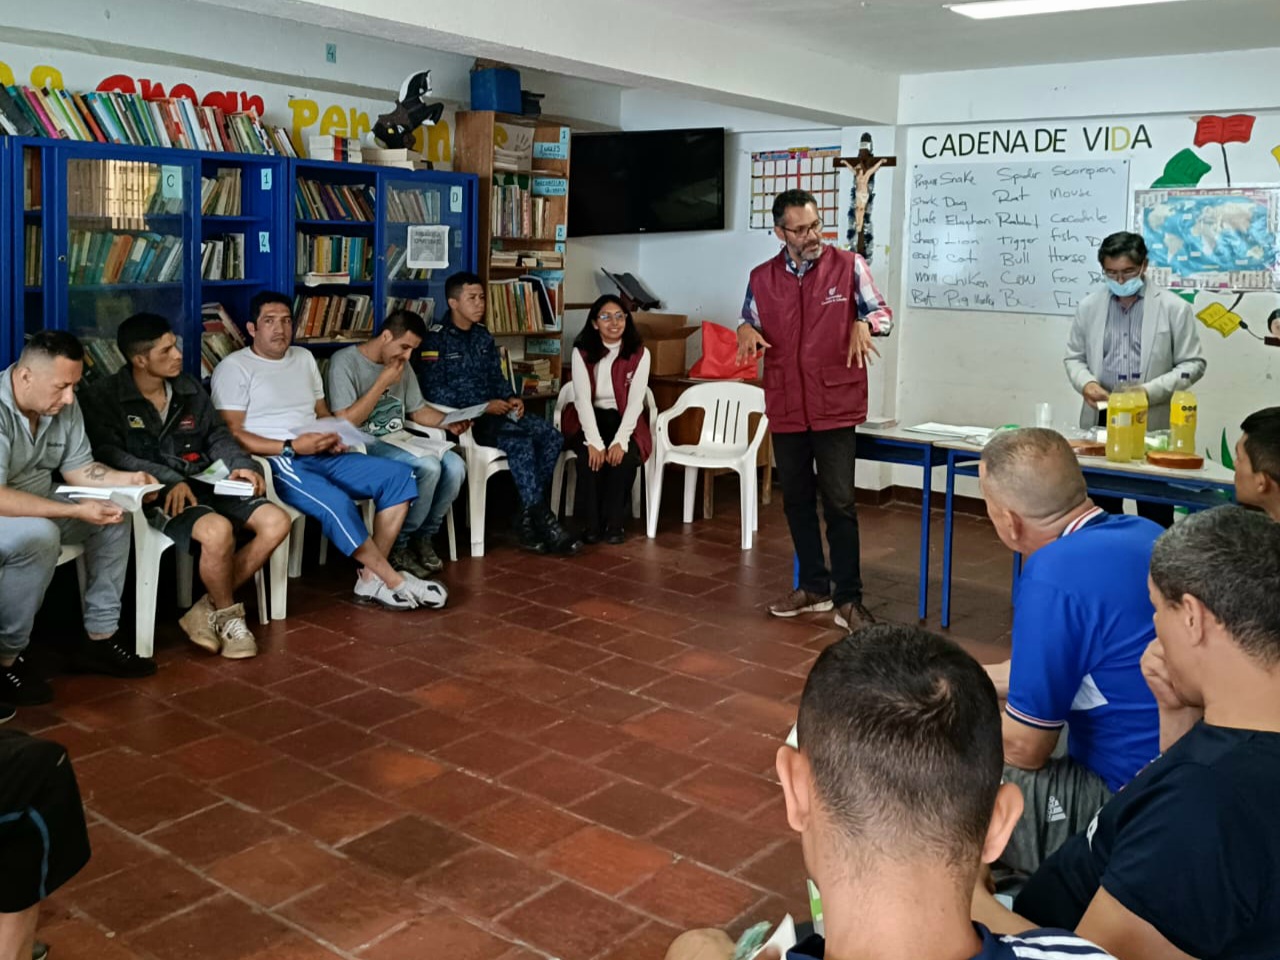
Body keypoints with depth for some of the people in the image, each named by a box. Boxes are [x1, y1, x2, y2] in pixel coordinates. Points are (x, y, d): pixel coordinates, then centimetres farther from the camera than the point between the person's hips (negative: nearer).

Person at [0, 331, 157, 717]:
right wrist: (76, 512, -36)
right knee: (39, 535, -35)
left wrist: (128, 479, -13)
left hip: (37, 505, 9)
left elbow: (78, 468, 4)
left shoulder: (64, 405, -4)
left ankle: (98, 639, 4)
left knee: (115, 519, -2)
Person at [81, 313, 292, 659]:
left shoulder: (189, 388, 15)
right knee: (218, 530, -35)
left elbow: (217, 435, 17)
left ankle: (208, 609, -7)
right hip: (156, 495, -6)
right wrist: (169, 480, -26)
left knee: (276, 522, -14)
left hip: (204, 485, 7)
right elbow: (108, 454, -14)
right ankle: (227, 614, -7)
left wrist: (240, 465, -5)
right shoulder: (103, 397, -3)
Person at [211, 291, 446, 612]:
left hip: (323, 455, 7)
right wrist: (292, 447, -19)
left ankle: (372, 577, -14)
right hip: (276, 462, -7)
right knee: (335, 503, -35)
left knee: (399, 475, -11)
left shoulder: (304, 358, 20)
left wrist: (333, 436, 0)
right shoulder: (234, 368, -1)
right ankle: (394, 582, -20)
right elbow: (232, 434, -9)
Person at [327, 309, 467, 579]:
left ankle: (423, 537, 2)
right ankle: (398, 545, -11)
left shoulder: (402, 365, 12)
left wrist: (450, 422, -1)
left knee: (455, 466, -18)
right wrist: (383, 382, -18)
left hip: (398, 440, 7)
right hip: (364, 444, -7)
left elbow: (418, 410, 19)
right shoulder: (345, 362, -11)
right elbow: (345, 423, -18)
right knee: (428, 467, -30)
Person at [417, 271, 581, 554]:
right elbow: (433, 391, -13)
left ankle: (528, 517, -15)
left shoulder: (483, 337, 16)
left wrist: (510, 398, -1)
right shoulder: (436, 338, -6)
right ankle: (543, 521, -26)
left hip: (494, 412, 7)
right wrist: (483, 406, -17)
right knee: (520, 440, -32)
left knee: (551, 435, -17)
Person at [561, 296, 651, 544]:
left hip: (624, 419, 0)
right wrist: (594, 442, -27)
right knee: (590, 456, -30)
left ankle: (615, 522, -13)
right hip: (588, 419, 0)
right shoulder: (582, 352, -5)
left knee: (624, 457, -30)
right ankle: (590, 522, -16)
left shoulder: (639, 353, -4)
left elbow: (635, 402, -11)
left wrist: (620, 441, -26)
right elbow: (582, 399, -14)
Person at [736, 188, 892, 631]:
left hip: (834, 406, -4)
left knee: (839, 503, -3)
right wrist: (745, 330, -7)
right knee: (796, 501, 12)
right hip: (785, 407, 4)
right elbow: (750, 326, 17)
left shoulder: (849, 266, -2)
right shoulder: (762, 278, 6)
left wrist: (864, 323, -18)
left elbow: (883, 314, 4)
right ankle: (813, 586, 26)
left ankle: (848, 599, 5)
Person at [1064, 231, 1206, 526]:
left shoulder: (1174, 308, -1)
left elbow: (1192, 364, -1)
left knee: (1154, 513, 3)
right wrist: (1086, 382, -9)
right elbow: (1074, 357, 14)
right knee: (1102, 509, 10)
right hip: (1101, 419, 3)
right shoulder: (1088, 306, 8)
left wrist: (1150, 391, -16)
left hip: (1153, 423, -3)